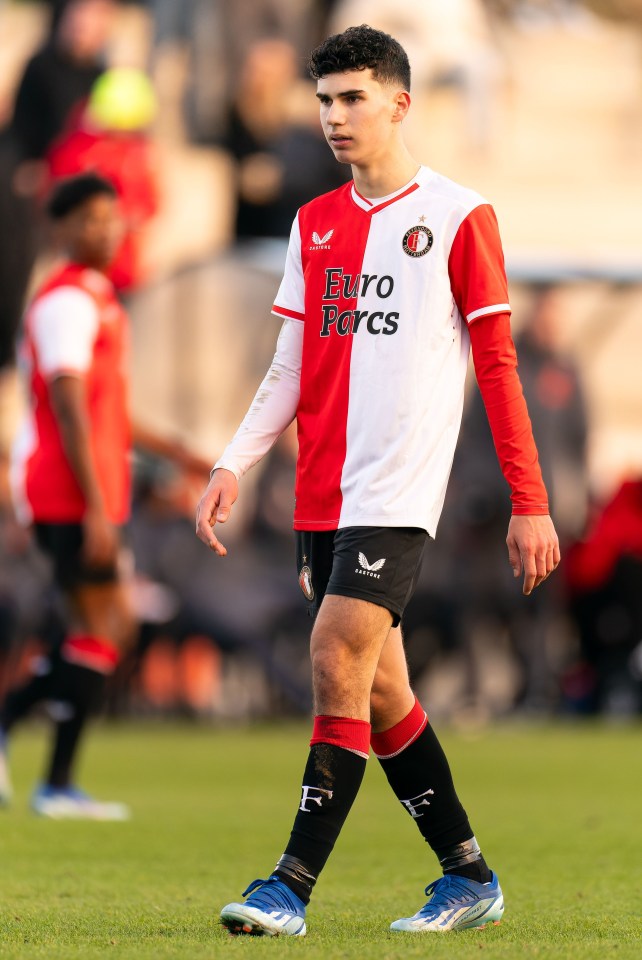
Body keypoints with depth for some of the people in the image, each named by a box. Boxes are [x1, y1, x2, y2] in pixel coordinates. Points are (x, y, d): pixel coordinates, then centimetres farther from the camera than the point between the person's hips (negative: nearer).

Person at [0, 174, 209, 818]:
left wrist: (171, 452, 25)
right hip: (69, 495, -10)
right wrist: (95, 509, -23)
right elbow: (69, 409, -19)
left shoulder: (96, 299, 20)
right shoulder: (68, 301, -12)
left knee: (107, 627, 10)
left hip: (88, 496, 10)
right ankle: (57, 785, -6)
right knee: (103, 627, -8)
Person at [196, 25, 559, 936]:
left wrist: (529, 503, -4)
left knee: (338, 662, -17)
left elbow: (499, 366, -2)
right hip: (321, 493, 6)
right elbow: (290, 371, 16)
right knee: (377, 686, 8)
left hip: (399, 490, -6)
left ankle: (293, 885, -17)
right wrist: (233, 466, 3)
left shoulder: (458, 217, -2)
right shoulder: (314, 225, 14)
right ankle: (469, 876, 20)